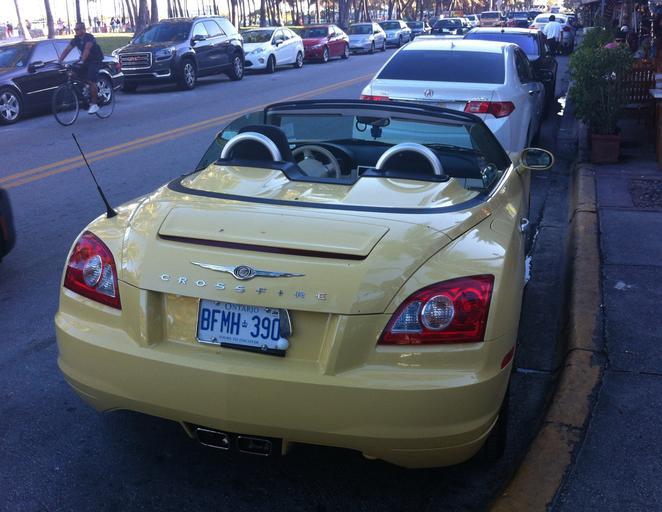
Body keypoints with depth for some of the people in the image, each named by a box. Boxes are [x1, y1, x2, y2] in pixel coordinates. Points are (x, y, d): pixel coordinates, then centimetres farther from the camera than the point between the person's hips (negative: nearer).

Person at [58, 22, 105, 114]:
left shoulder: (89, 37, -19)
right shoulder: (76, 39, 2)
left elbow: (87, 49, -34)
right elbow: (67, 50, -4)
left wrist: (82, 61, -48)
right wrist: (60, 60, -16)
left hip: (95, 60, -7)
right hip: (86, 61, 7)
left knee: (91, 81, -18)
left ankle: (94, 104, -13)